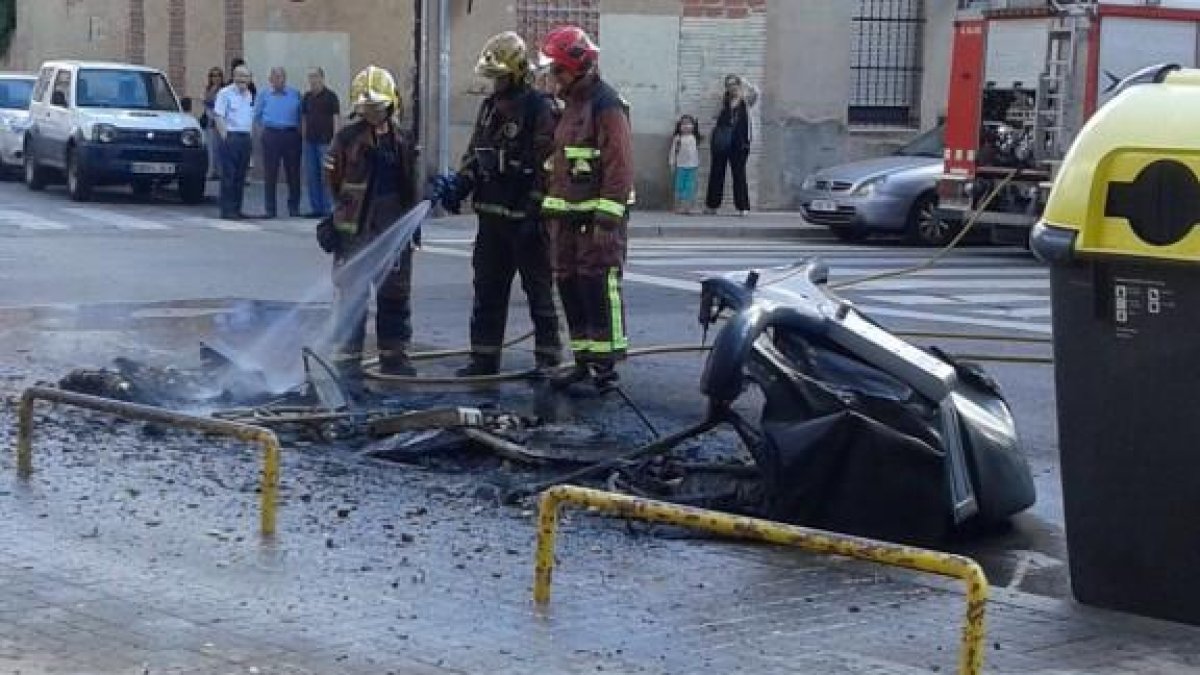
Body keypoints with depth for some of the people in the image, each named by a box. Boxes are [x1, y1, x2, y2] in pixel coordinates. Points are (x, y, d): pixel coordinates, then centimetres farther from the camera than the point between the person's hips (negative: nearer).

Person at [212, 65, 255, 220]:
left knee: (241, 176, 8)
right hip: (231, 137, -7)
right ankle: (227, 209, -5)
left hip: (246, 138, 7)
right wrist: (224, 136, -15)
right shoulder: (225, 93, -5)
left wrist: (250, 135, 14)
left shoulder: (249, 95, 17)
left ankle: (237, 209, 12)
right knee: (228, 176, -7)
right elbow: (218, 116, -10)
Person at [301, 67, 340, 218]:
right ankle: (315, 207, 12)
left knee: (325, 176, -3)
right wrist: (303, 137, 10)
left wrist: (335, 140, -13)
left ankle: (326, 209, 1)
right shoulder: (307, 97, 12)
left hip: (325, 141, -6)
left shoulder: (330, 96, -4)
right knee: (311, 176, 6)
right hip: (310, 141, 6)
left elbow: (336, 118, -6)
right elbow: (304, 118, 17)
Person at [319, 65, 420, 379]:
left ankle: (394, 354, 21)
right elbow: (331, 179, -2)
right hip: (355, 228, -5)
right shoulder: (348, 137, -6)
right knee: (352, 295, -1)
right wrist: (336, 214, -1)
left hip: (394, 229, 5)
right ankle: (348, 357, 6)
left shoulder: (402, 140, 9)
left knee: (396, 293, 11)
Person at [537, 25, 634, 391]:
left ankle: (605, 364, -5)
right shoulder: (568, 103, 18)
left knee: (599, 288, -9)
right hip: (567, 215, 9)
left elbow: (620, 166, -18)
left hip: (597, 215, -9)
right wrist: (551, 209, 20)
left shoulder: (606, 104, -11)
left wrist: (607, 220, -22)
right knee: (569, 287, 10)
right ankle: (583, 361, 18)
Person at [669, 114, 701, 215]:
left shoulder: (694, 138, 8)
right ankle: (679, 206, 4)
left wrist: (698, 163, 13)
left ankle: (688, 206, 5)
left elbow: (697, 151, 14)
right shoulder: (677, 138, -1)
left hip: (692, 165, 2)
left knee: (690, 186, 0)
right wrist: (672, 164, -3)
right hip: (680, 166, -2)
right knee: (680, 185, -1)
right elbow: (673, 151, 0)